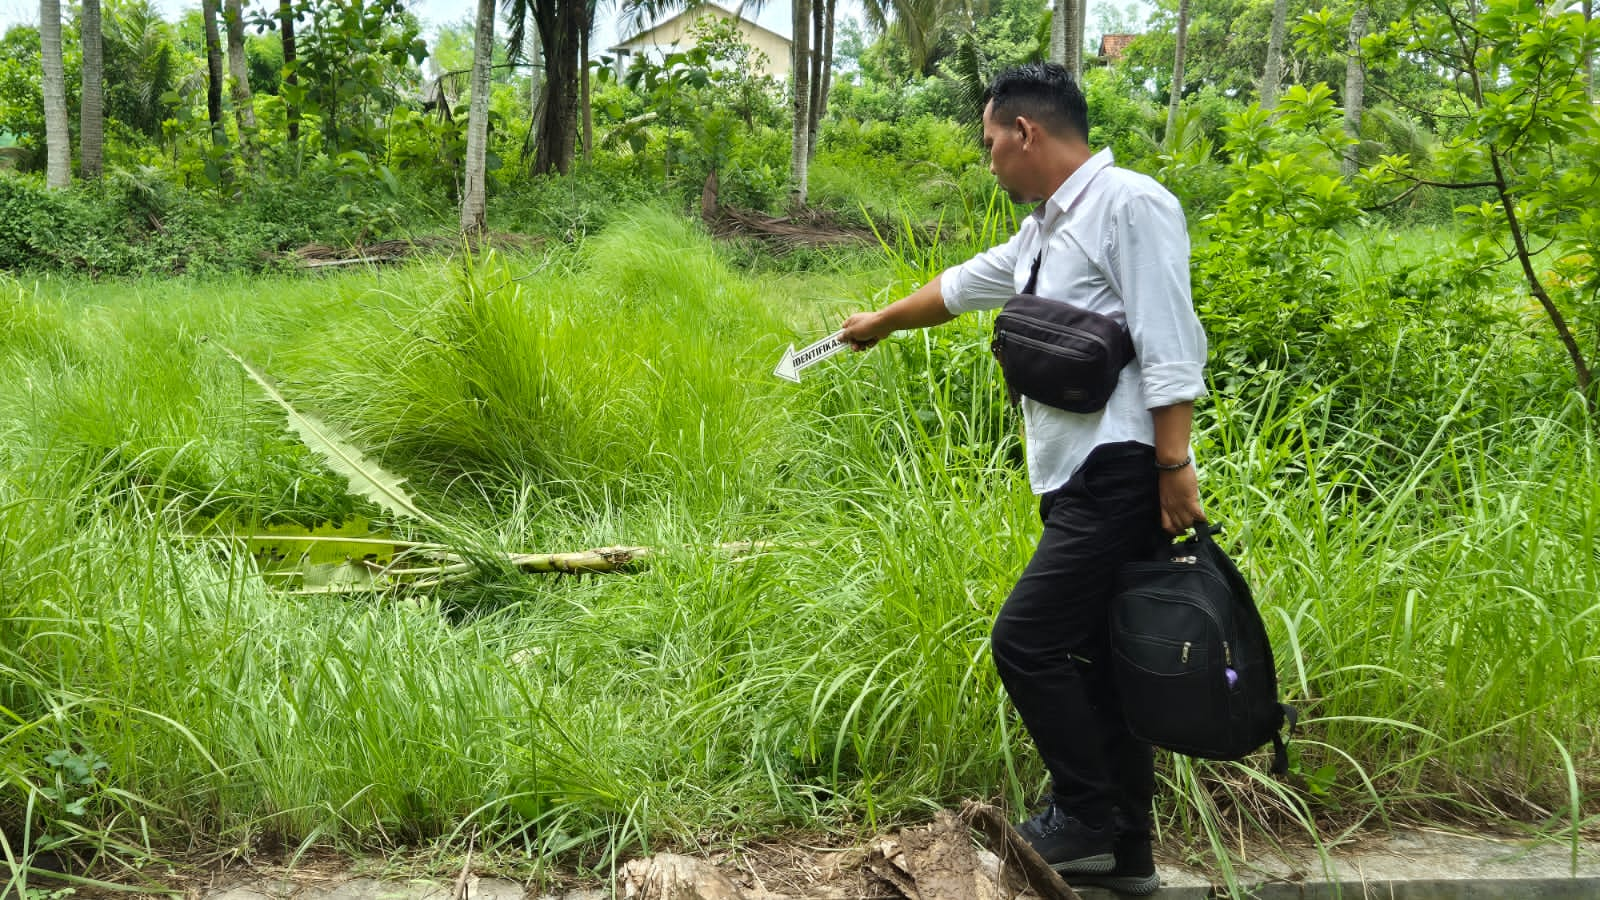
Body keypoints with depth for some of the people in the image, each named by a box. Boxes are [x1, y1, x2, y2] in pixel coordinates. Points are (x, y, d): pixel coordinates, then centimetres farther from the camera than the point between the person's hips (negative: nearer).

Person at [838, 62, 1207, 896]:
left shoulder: (1128, 206, -11)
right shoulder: (1043, 231, 19)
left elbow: (1170, 348, -18)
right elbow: (961, 284, 36)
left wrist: (1175, 468, -22)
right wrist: (879, 323, 50)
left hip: (1120, 479, -9)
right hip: (1080, 484, 9)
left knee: (1025, 641, -10)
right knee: (1095, 660, 11)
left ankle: (1086, 816, 5)